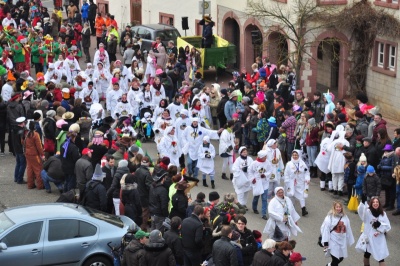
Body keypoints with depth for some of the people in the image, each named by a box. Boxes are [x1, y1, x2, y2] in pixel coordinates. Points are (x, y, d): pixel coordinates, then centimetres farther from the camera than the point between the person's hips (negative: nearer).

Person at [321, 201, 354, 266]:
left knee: (340, 258, 13)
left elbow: (348, 230, 12)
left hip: (342, 242, 6)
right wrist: (325, 242, -14)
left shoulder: (345, 217, 5)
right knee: (335, 259, -7)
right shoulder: (330, 217, -11)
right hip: (333, 242, -6)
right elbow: (325, 230, -12)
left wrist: (350, 241, 15)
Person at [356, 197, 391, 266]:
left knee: (381, 258, -4)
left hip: (379, 239, 0)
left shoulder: (383, 214, 0)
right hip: (368, 237, 0)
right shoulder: (367, 212, -10)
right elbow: (361, 210, -33)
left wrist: (380, 225, -19)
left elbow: (388, 226, 0)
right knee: (366, 255, 19)